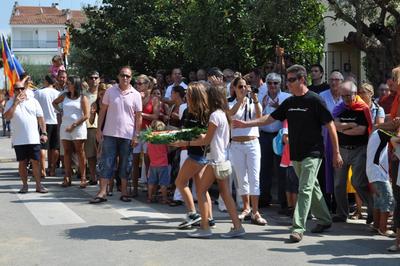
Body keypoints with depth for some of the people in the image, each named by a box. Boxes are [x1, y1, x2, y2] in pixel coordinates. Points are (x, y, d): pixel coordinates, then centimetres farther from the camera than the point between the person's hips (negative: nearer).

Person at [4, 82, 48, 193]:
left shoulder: (33, 101, 7)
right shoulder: (10, 103, 4)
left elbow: (40, 118, 8)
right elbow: (7, 117, -12)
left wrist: (44, 133, 1)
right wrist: (16, 103, -14)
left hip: (34, 139, 0)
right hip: (18, 140, 0)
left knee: (35, 162, 1)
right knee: (22, 163, 7)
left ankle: (38, 185, 6)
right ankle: (24, 185, 16)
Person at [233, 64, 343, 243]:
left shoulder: (314, 100, -10)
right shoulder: (289, 102, 10)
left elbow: (330, 126, -9)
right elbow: (270, 118, 13)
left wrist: (336, 153, -10)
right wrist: (246, 124, 4)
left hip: (312, 154, -7)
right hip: (296, 154, 7)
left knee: (305, 190, -11)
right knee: (312, 188, 16)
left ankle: (298, 228, -12)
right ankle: (324, 220, 29)